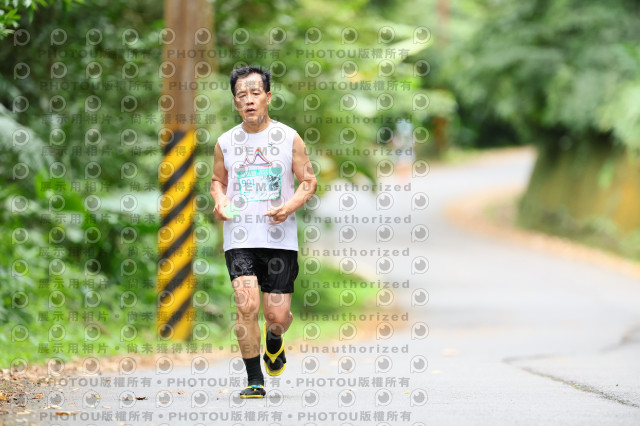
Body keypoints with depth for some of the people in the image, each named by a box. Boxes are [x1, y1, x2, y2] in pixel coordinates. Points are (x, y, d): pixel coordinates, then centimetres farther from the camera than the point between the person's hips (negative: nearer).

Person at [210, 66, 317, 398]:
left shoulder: (288, 138, 1)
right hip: (239, 237, 0)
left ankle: (274, 340, 39)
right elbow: (218, 180, 21)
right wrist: (220, 201, -1)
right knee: (246, 307, -16)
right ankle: (254, 380, -4)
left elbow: (309, 181, 6)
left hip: (280, 238, 0)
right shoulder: (225, 143, 5)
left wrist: (290, 206, -12)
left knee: (277, 315, 1)